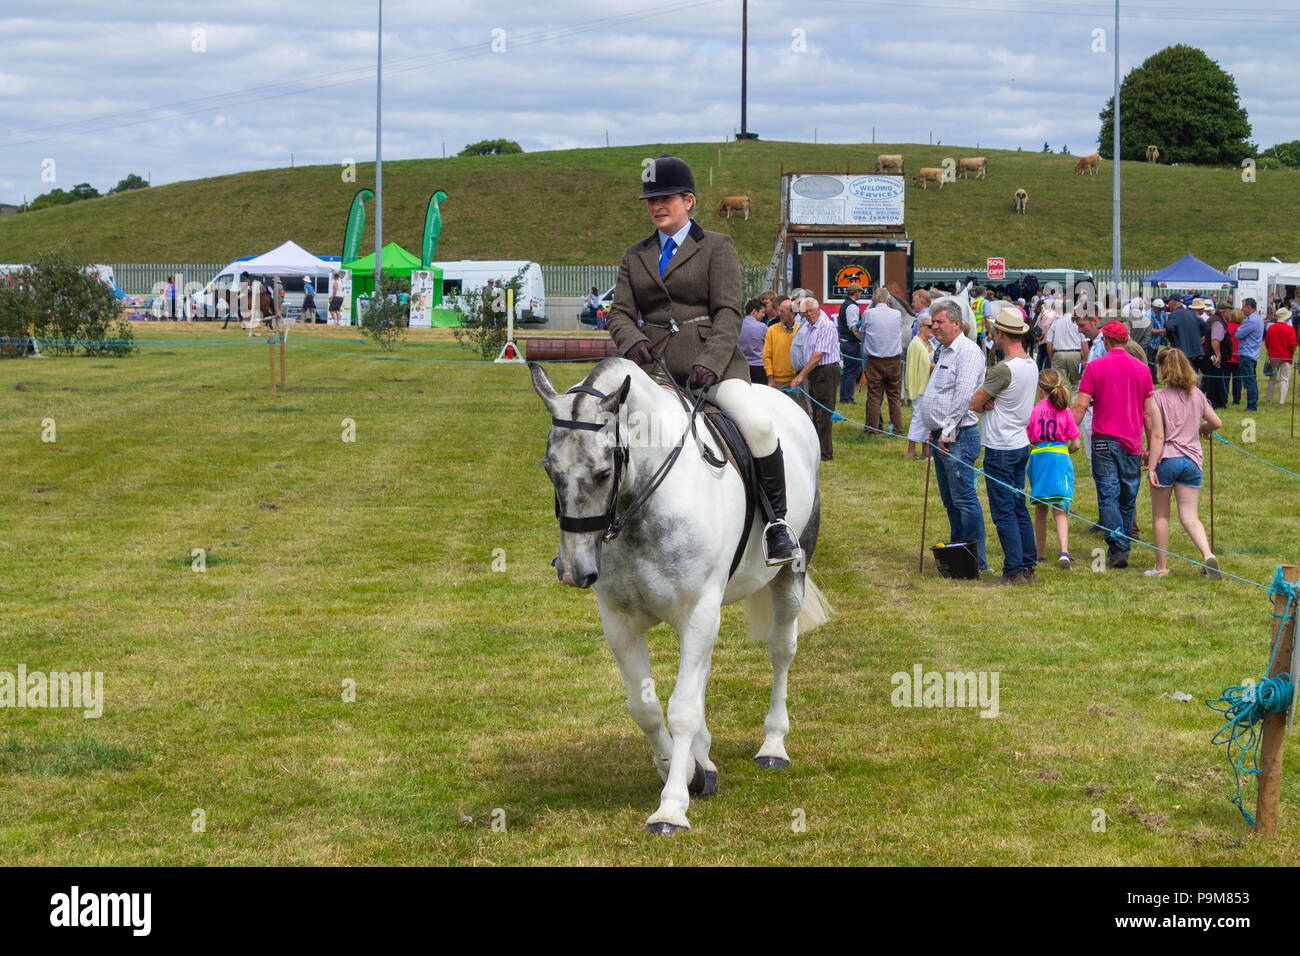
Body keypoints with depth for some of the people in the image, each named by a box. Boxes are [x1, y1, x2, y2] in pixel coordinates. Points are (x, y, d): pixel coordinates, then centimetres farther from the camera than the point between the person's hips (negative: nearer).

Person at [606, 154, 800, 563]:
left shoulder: (717, 248, 6)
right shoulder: (635, 257, 19)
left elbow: (728, 314, -4)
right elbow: (620, 312, 10)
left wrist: (708, 363, -20)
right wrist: (632, 342, -15)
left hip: (712, 361, -4)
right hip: (655, 364, 4)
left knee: (757, 422, -31)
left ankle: (779, 519, -19)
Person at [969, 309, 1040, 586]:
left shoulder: (1004, 369, -22)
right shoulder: (1031, 365, 7)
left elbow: (973, 403, -15)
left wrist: (984, 404, 4)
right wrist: (990, 403, -10)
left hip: (1000, 449, -9)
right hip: (1022, 444, 9)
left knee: (1004, 512, -4)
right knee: (1019, 508, 15)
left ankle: (1014, 571, -3)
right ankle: (1028, 568, 18)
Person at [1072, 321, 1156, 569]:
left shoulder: (1095, 367, -3)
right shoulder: (1141, 369, 4)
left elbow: (1080, 406, -7)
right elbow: (1148, 412, 7)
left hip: (1104, 441, -3)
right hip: (1132, 443, 3)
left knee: (1108, 497, -4)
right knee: (1127, 500, 11)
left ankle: (1117, 547, -18)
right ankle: (1122, 547, 17)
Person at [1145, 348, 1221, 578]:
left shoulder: (1159, 397, -8)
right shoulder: (1197, 395, 6)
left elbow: (1158, 436, -12)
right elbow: (1216, 422, 14)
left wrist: (1151, 467, -11)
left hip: (1166, 459, -4)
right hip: (1192, 460, 4)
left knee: (1160, 516, 11)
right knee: (1189, 516, 4)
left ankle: (1161, 567, 16)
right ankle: (1208, 553, -20)